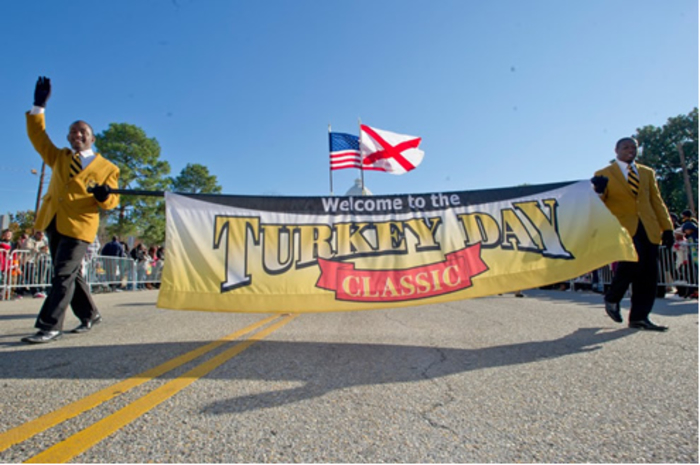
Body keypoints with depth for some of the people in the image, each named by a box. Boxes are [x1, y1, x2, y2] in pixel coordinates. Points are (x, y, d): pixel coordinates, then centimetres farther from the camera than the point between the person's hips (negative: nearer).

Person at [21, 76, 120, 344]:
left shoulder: (107, 168, 4)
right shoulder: (58, 158, 19)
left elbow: (112, 201, 2)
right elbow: (38, 136, 21)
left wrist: (104, 196, -21)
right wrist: (39, 106, 11)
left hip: (79, 225, -6)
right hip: (54, 222, 6)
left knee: (64, 275, -9)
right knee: (70, 274, 11)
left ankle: (50, 327, -6)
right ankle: (89, 315, 23)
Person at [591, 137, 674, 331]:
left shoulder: (648, 173, 21)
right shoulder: (604, 174, 7)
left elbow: (657, 201, 18)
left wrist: (667, 227, 10)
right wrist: (599, 191, -25)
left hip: (648, 228, 5)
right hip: (622, 226, -5)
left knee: (648, 274, 1)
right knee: (633, 261, -25)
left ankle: (639, 317, 9)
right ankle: (612, 299, 0)